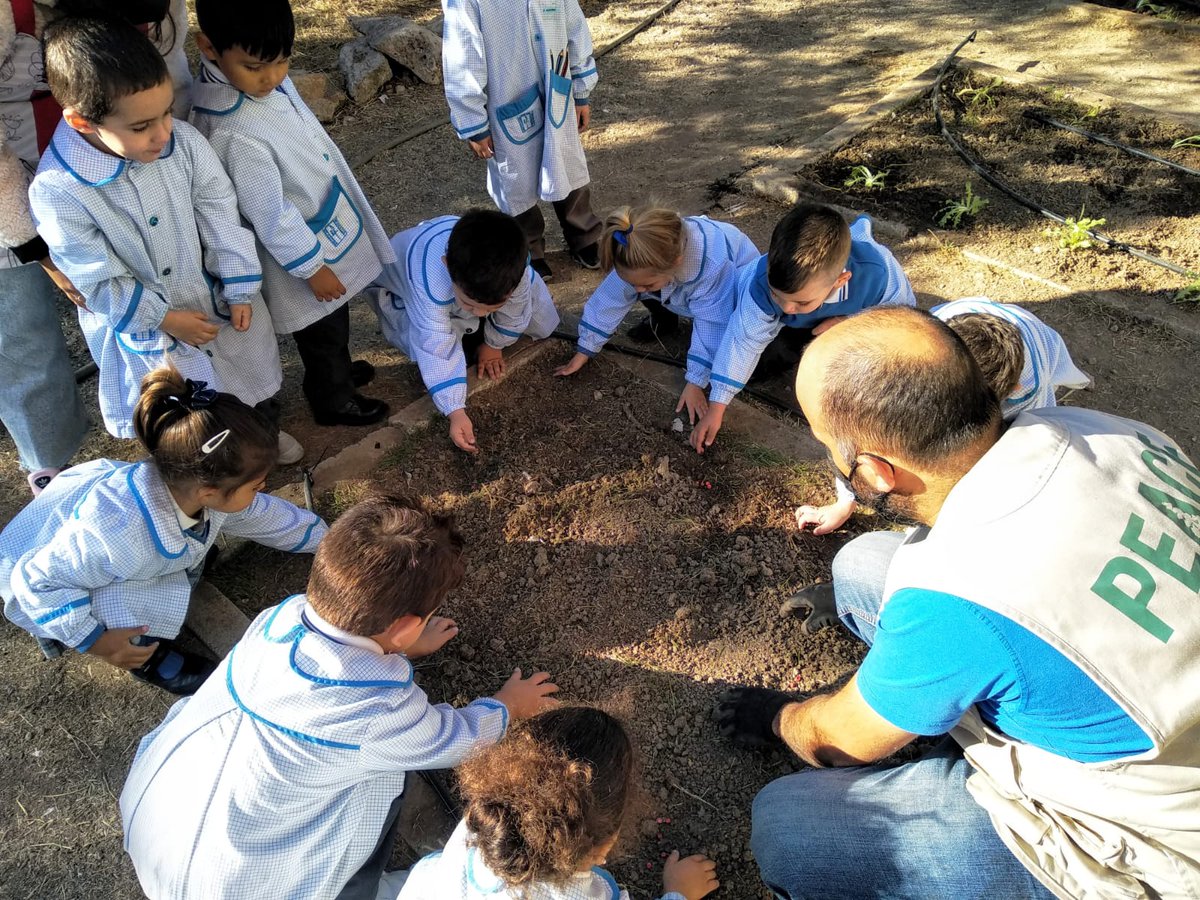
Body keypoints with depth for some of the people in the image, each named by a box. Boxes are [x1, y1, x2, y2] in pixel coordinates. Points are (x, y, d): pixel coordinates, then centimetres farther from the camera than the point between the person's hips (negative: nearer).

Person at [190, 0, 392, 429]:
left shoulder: (265, 77, -10)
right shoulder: (236, 132, -35)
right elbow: (270, 215, -26)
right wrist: (311, 266, -16)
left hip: (328, 227, 8)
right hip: (307, 246, -8)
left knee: (335, 317, 29)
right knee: (322, 329, 15)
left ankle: (338, 370, 54)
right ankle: (334, 401, 39)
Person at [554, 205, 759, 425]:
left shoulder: (713, 266, -46)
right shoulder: (639, 258, -32)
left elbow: (712, 329, -35)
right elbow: (609, 299, -19)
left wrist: (695, 383, -28)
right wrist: (583, 352, -13)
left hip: (736, 288, -4)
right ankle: (663, 317, 10)